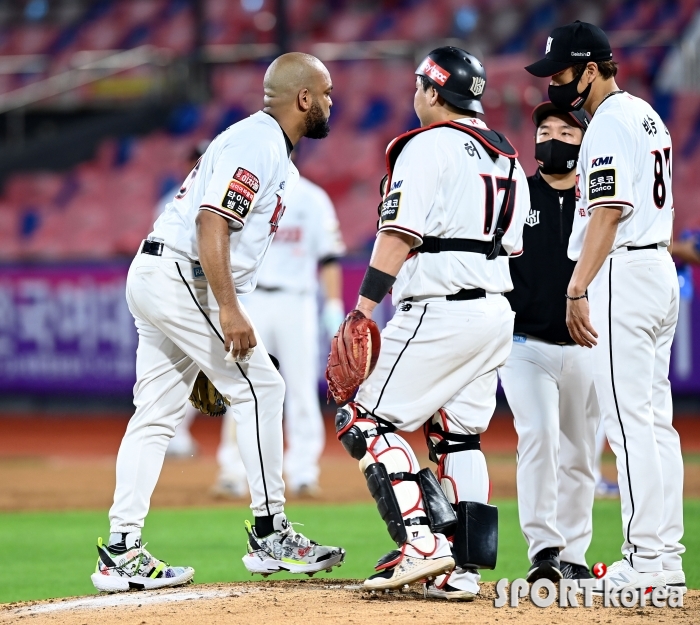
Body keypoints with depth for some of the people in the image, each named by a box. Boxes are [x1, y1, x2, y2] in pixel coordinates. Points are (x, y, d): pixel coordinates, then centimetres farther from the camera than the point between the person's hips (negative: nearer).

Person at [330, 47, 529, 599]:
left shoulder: (428, 145, -7)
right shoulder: (508, 156, 19)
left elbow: (399, 235, -15)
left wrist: (363, 312, -16)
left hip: (441, 312, -9)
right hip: (498, 314, 9)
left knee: (364, 421, -4)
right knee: (458, 436, 12)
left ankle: (423, 540, -16)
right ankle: (463, 570, 6)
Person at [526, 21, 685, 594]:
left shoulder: (610, 123, -12)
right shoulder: (649, 117, 18)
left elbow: (608, 212, -20)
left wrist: (577, 291, -23)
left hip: (623, 274, -10)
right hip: (662, 272, 10)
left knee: (629, 419, -10)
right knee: (656, 419, 9)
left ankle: (646, 559, -13)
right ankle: (667, 557, 10)